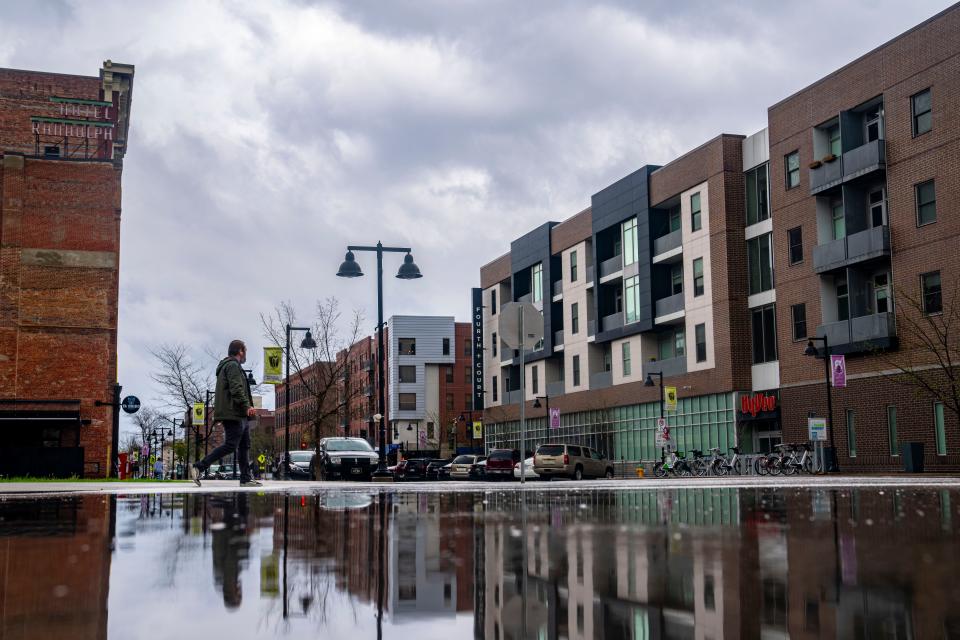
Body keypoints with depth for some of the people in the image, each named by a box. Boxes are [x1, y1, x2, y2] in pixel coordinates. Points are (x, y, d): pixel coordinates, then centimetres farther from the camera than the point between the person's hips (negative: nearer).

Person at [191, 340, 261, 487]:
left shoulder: (227, 366, 25)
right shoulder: (232, 366, -8)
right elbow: (236, 389, -20)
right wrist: (247, 406, -25)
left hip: (239, 415, 11)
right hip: (233, 414, -11)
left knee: (244, 446, 9)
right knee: (230, 446, -12)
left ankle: (246, 479, 9)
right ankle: (198, 467, -11)